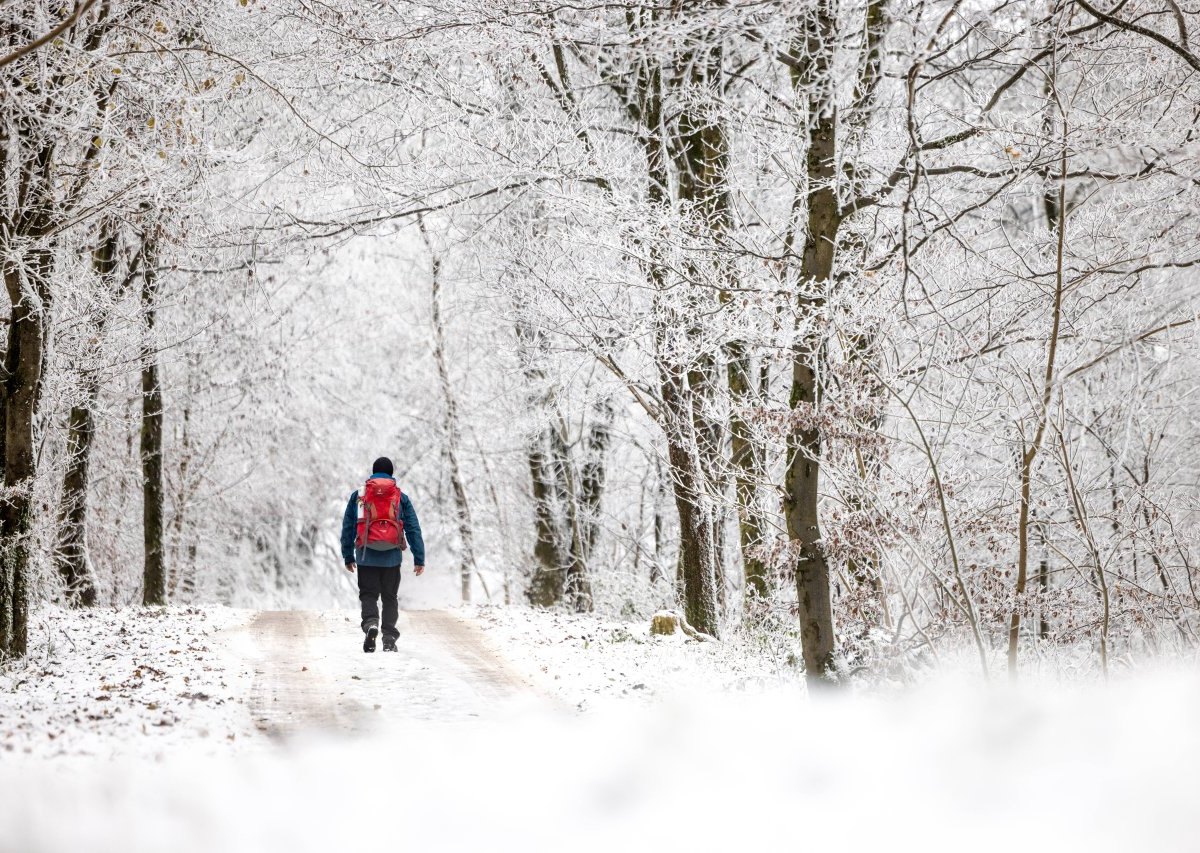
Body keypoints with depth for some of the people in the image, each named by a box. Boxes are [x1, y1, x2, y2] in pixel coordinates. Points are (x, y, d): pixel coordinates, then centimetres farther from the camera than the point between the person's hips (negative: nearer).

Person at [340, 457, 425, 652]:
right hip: (392, 557, 0)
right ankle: (389, 637, 3)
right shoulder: (401, 498, 7)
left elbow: (347, 528, 11)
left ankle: (371, 623, -22)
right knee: (390, 597, 10)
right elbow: (413, 530, 4)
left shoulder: (358, 495, 9)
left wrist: (348, 556, 18)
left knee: (368, 595, 5)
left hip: (366, 556, 0)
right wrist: (419, 559, 5)